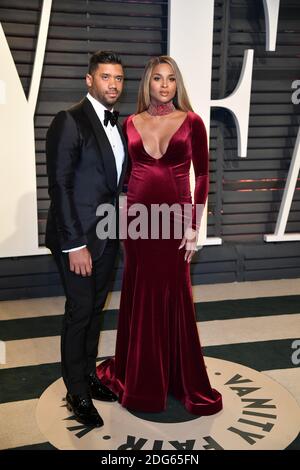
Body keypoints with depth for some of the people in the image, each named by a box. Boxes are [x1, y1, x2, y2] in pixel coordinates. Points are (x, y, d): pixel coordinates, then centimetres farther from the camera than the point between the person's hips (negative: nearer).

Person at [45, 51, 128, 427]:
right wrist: (74, 245, -19)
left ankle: (88, 373, 35)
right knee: (79, 312, 4)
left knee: (95, 309, 17)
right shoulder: (69, 121, -13)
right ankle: (77, 393, 22)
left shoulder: (116, 125, 10)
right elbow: (59, 185, -17)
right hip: (78, 237, -7)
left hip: (107, 236, 7)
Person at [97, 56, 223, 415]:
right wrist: (122, 219, 4)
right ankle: (139, 375, 29)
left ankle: (185, 380, 22)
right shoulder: (131, 123, 6)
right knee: (140, 296, 11)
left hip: (174, 216, -2)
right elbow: (125, 173, 10)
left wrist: (194, 224, -8)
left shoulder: (191, 122, -1)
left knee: (174, 297, 4)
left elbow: (202, 174, -2)